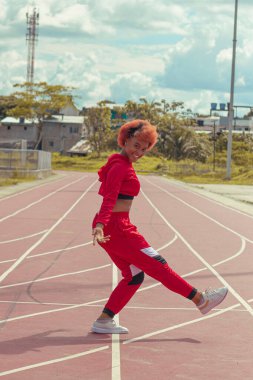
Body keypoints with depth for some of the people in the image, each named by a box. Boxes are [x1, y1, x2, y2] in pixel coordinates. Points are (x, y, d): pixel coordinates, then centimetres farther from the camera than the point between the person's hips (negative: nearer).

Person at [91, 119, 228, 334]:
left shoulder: (120, 163, 16)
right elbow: (109, 198, -26)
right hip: (116, 227, -10)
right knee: (156, 264, -2)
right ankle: (200, 300, 6)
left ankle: (104, 321, 10)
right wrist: (100, 226, -37)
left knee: (134, 276, 12)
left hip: (113, 227, 10)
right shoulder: (120, 167, -14)